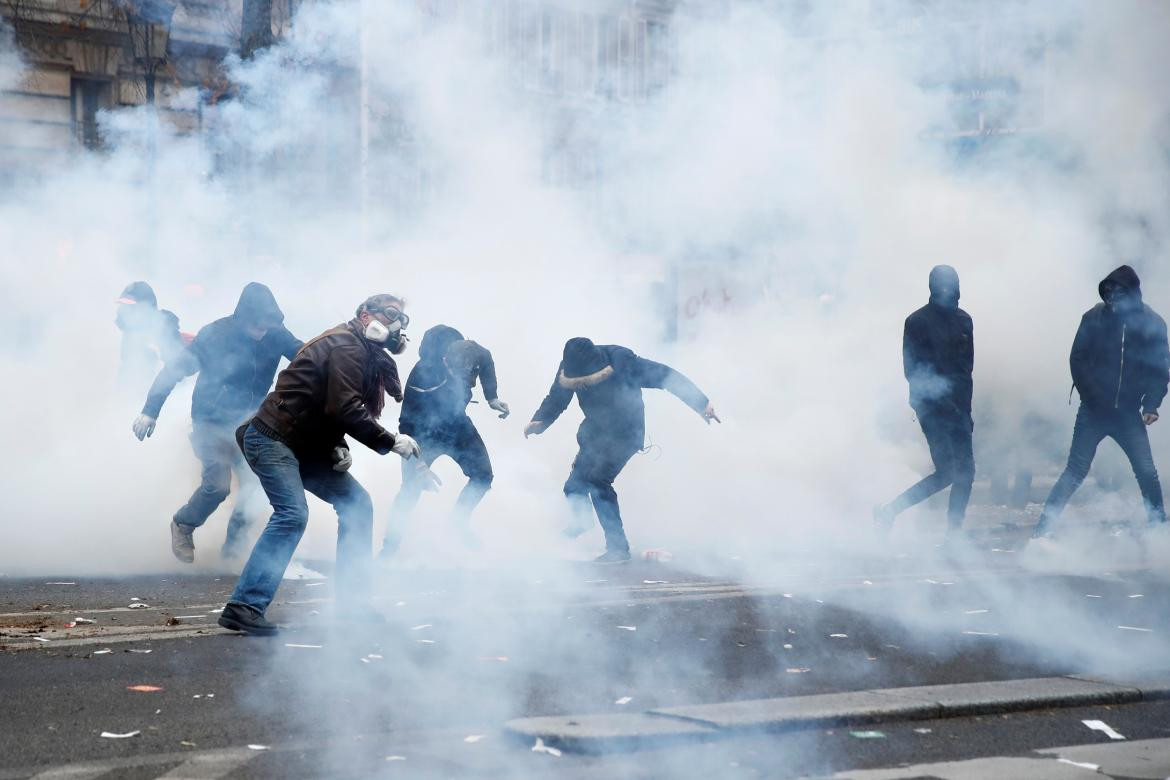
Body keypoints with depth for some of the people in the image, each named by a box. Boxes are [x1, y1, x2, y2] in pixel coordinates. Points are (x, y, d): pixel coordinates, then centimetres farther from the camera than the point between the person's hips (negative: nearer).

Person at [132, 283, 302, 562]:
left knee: (255, 482, -12)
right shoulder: (215, 335, -20)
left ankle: (235, 543, 10)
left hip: (249, 421, 3)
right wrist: (150, 411, -17)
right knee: (217, 484, -15)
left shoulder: (276, 335, -11)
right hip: (212, 421, -3)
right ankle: (183, 526, 14)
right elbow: (175, 369, -14)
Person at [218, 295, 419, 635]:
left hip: (304, 447, 11)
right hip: (272, 438, -11)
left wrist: (338, 448, 1)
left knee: (356, 503, 7)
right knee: (292, 514, -24)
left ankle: (352, 600, 10)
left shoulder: (363, 353, 17)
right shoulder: (346, 346, -15)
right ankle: (244, 607, -24)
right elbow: (345, 409, -24)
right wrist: (390, 442, -19)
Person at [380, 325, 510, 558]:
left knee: (483, 475, 2)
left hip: (455, 423, 5)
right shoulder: (423, 377, -39)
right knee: (411, 488, -14)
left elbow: (487, 362, 2)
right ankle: (389, 547, -4)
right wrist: (418, 465, -37)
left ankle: (459, 519, 27)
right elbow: (409, 424, -31)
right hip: (425, 430, -5)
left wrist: (492, 398, -6)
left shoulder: (475, 356, -27)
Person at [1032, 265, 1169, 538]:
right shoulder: (1094, 318, -3)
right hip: (1094, 411, -1)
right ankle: (1043, 527, -2)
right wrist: (1091, 396, -12)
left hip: (1128, 413, 1)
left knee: (1147, 473, -1)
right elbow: (1078, 360, -1)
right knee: (1076, 471, -4)